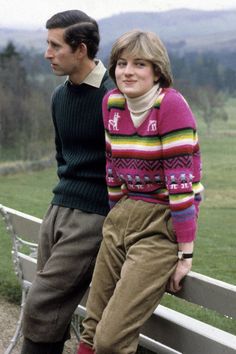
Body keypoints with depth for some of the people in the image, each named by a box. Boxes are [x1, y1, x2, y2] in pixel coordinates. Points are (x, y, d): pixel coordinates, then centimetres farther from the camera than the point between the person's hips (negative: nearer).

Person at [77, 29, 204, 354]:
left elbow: (181, 180, -16)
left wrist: (185, 253, -16)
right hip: (122, 217, 7)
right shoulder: (112, 103, 6)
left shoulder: (171, 104, -15)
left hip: (162, 225, -7)